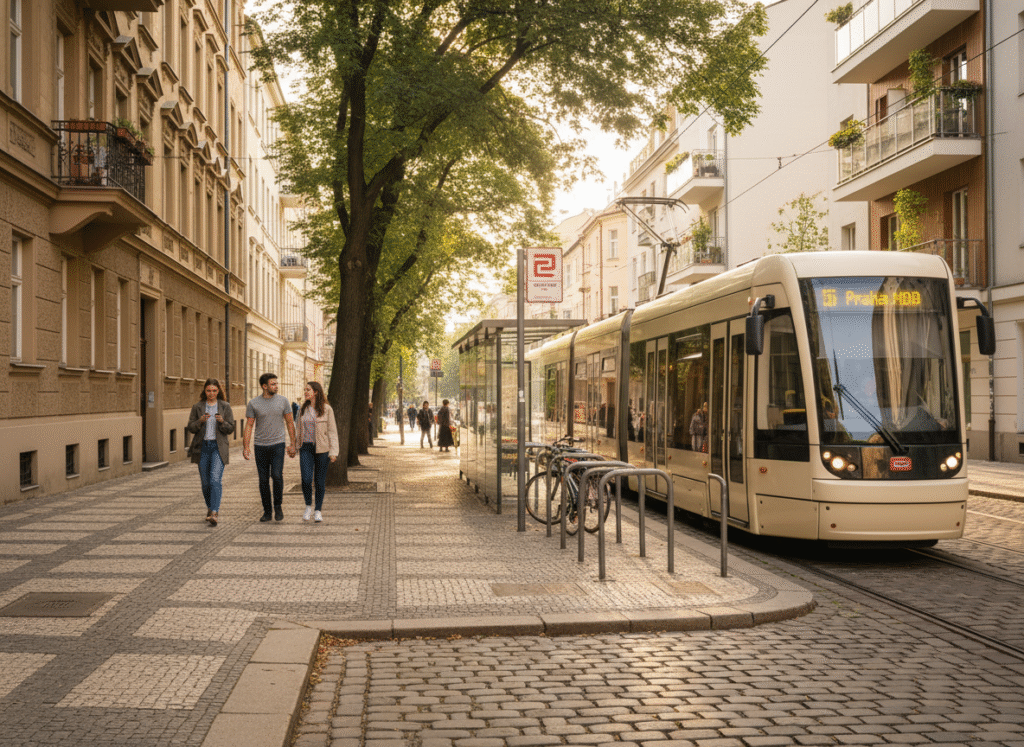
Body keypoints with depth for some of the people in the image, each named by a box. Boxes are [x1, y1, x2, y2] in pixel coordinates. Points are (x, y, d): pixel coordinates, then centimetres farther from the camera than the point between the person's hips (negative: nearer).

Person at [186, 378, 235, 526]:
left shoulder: (225, 406, 2)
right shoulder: (197, 407, 4)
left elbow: (230, 429, 1)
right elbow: (190, 428, 4)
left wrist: (222, 421, -19)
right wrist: (200, 421, -16)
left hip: (218, 447, -2)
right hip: (202, 447, 2)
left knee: (215, 480, -17)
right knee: (205, 482, 9)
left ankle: (214, 514, -23)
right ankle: (211, 508, 30)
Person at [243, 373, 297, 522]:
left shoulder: (282, 401, 1)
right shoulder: (253, 403, 0)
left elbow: (290, 423, 6)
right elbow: (249, 426, 2)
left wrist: (292, 444, 2)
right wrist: (245, 447, -6)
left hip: (278, 444, -1)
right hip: (260, 446, 1)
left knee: (277, 476, -15)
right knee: (263, 480, 4)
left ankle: (278, 506, 5)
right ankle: (267, 511, 15)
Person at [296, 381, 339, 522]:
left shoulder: (326, 409, -4)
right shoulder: (303, 409, 8)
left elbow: (332, 431, -5)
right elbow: (300, 430, 16)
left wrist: (333, 452, -11)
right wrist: (296, 448, 17)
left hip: (322, 449, -2)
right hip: (306, 448, 2)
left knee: (320, 481, 4)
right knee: (306, 479, -12)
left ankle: (318, 511, 18)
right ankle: (308, 506, 10)